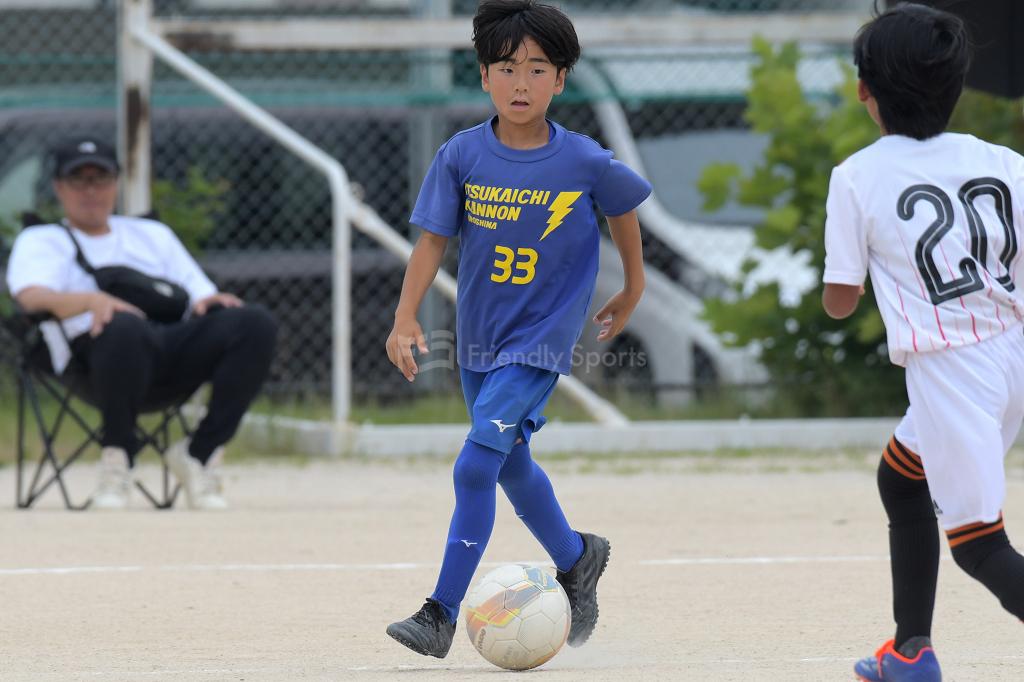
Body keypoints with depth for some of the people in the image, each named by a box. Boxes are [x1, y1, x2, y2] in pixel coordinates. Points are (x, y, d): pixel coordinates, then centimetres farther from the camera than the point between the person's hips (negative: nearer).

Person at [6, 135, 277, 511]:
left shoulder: (153, 235, 36)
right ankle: (117, 458, -23)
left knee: (256, 323, -24)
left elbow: (201, 295, 24)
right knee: (124, 326, -42)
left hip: (178, 345, 4)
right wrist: (94, 300, -23)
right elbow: (31, 295, -2)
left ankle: (202, 453, -19)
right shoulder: (39, 241, 22)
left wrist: (208, 301, -3)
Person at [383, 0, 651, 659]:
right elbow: (433, 238, -5)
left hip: (541, 339, -4)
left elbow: (624, 208, 7)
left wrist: (633, 289, 18)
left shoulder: (585, 162, -13)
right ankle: (576, 559, 46)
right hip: (479, 335, 4)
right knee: (512, 466, 20)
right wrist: (406, 318, -15)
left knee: (476, 464, -16)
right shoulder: (462, 155, -9)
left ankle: (442, 615, -11)